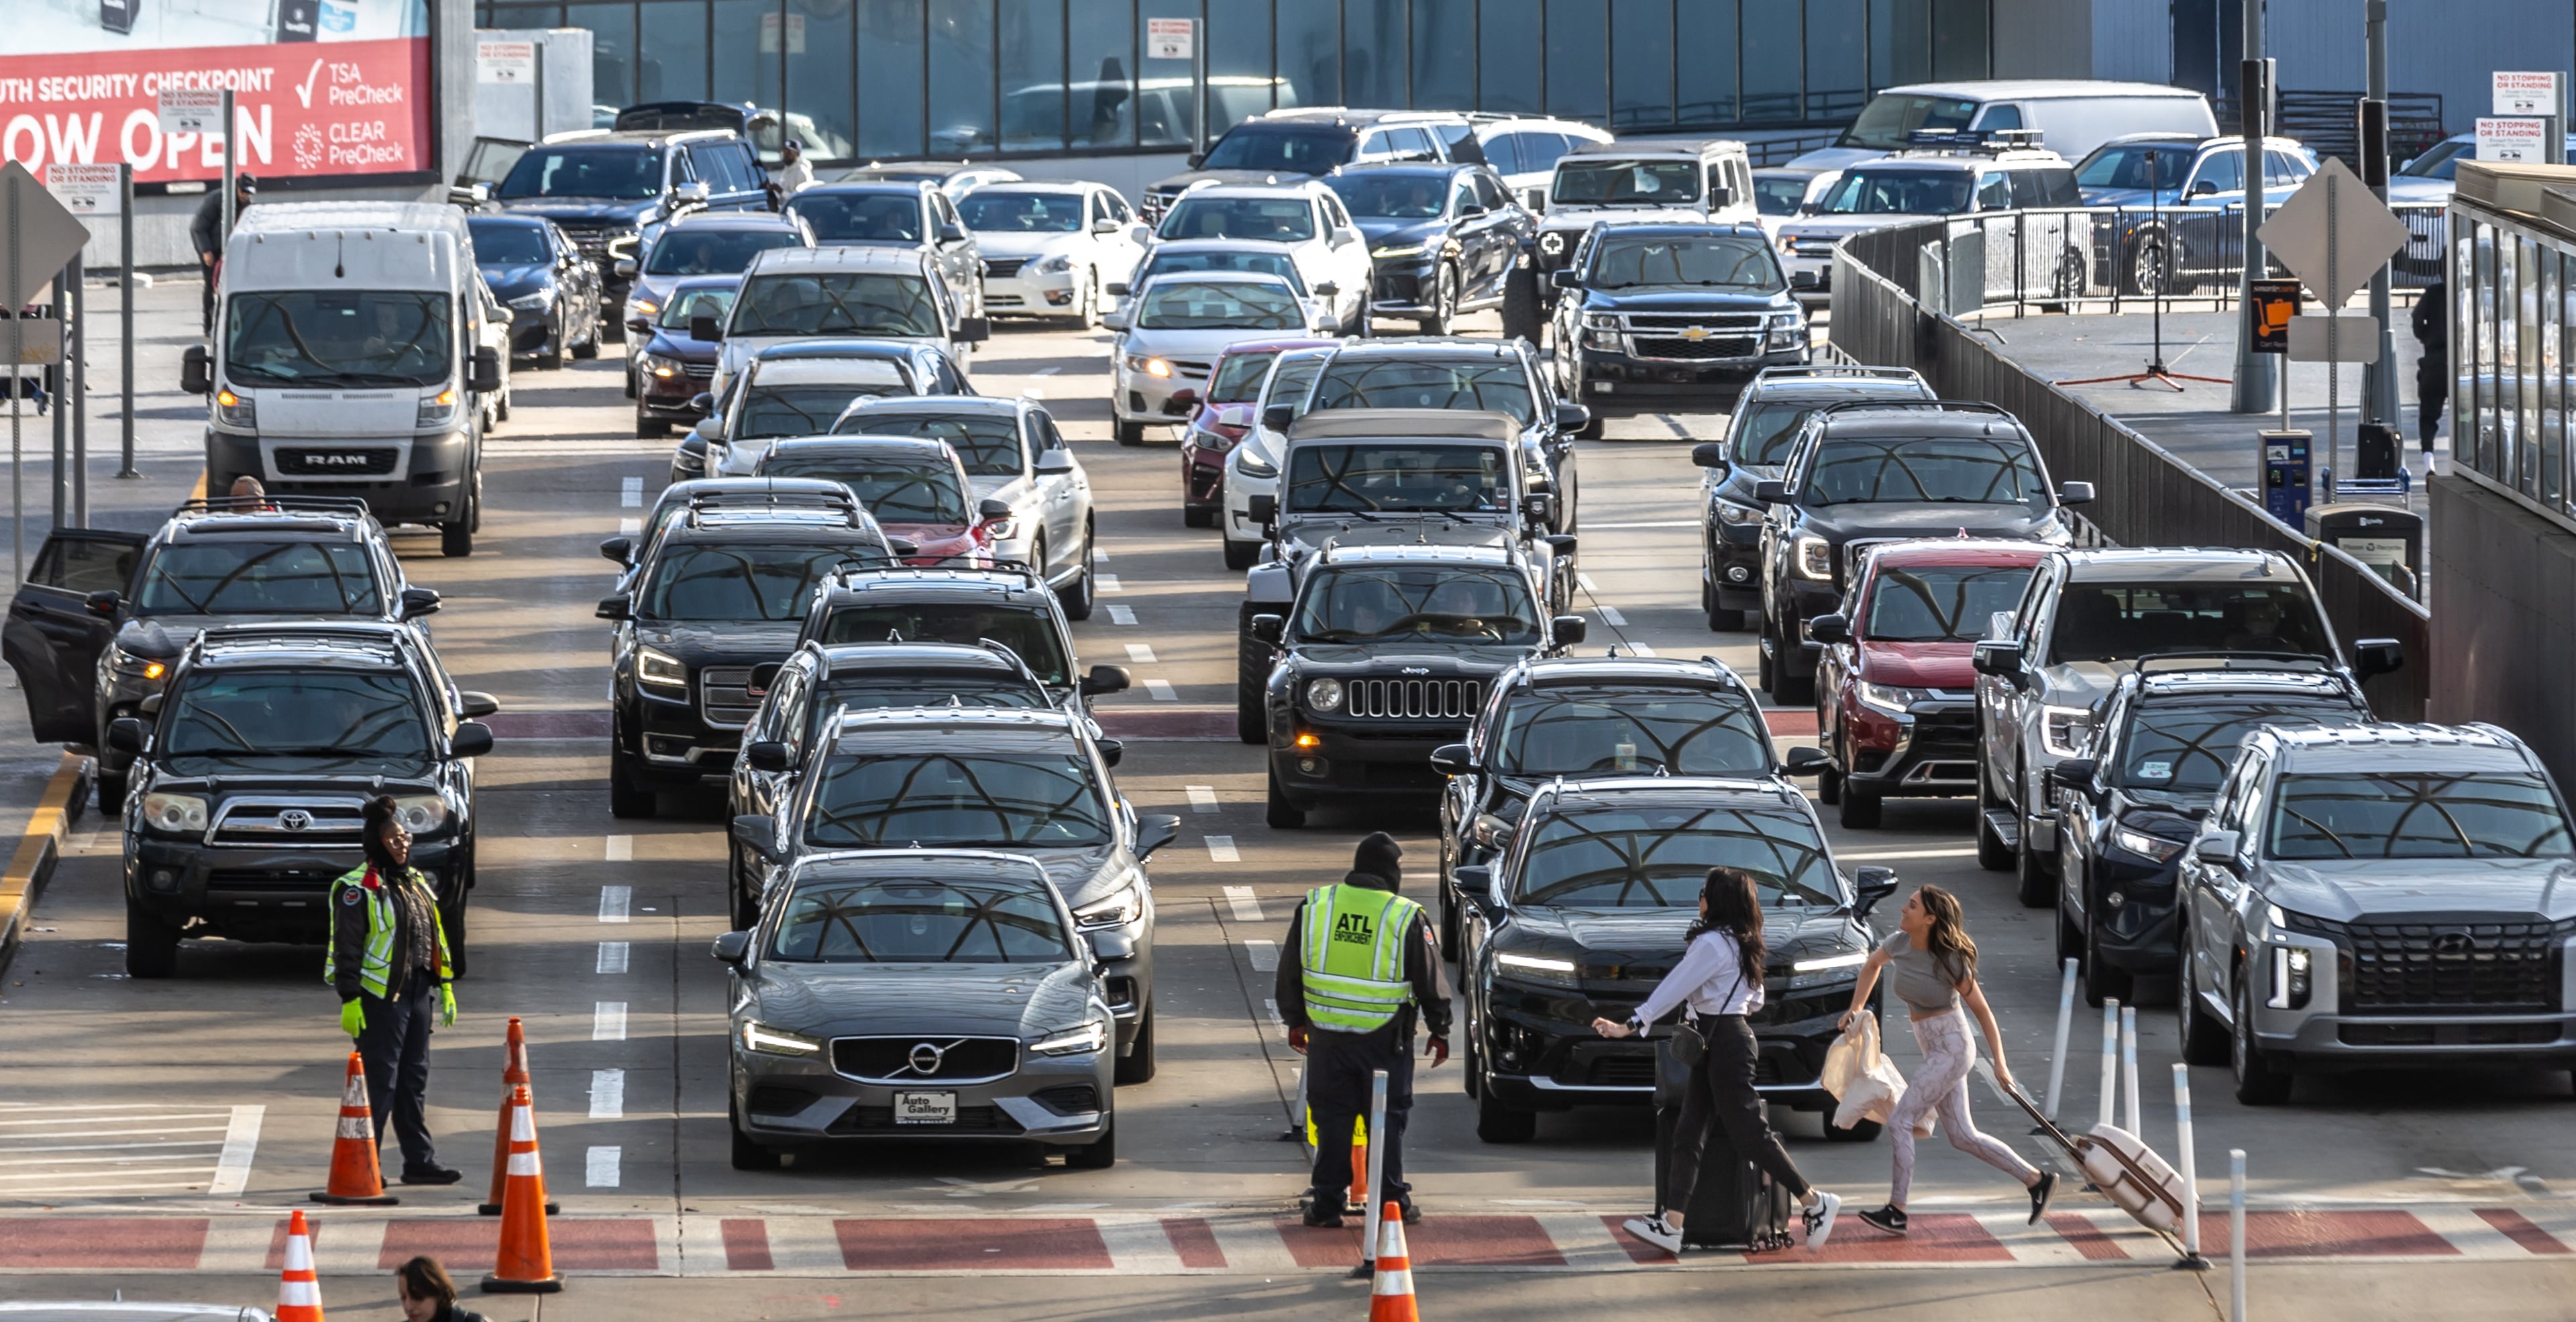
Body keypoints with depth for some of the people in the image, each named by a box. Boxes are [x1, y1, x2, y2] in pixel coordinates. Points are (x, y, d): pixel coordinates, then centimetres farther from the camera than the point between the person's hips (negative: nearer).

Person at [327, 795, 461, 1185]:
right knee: (380, 1080, -7)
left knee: (414, 1079, 11)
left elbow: (435, 939, 22)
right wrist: (350, 1000, -19)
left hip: (418, 992, 8)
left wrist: (444, 987, 19)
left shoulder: (417, 883, 15)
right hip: (381, 996, -8)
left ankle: (419, 1160, 16)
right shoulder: (357, 889, -10)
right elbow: (347, 948, -13)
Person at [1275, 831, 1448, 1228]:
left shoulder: (1315, 906, 0)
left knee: (1333, 1117, 9)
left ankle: (1327, 1202, 9)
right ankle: (1392, 1199, 10)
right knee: (1388, 1118, 8)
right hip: (1385, 1038, -2)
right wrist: (1440, 1031, 12)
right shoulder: (1406, 918, -8)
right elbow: (1430, 982, 0)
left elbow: (1290, 971, 9)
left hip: (1327, 1034, 2)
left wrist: (1295, 1020, 20)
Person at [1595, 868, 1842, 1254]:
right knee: (1688, 1135, 3)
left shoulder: (1713, 944, -16)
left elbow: (1673, 989, -19)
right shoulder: (1742, 946, 14)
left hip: (1724, 1044, -10)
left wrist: (1630, 1026, -19)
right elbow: (1756, 1001, 22)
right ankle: (1672, 1225, -3)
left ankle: (1815, 1203, 4)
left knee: (1748, 1132, -5)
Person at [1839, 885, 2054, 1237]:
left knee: (1900, 1121, -12)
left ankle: (1896, 1211, -8)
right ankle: (2037, 1181, 21)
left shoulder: (1949, 963, -20)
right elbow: (1872, 965, 22)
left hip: (1951, 1049, -8)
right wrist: (1856, 1008, 13)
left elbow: (1982, 1010, -12)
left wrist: (1999, 1063, -12)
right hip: (1932, 1048, 8)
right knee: (1963, 1136, 11)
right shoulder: (1898, 944, -2)